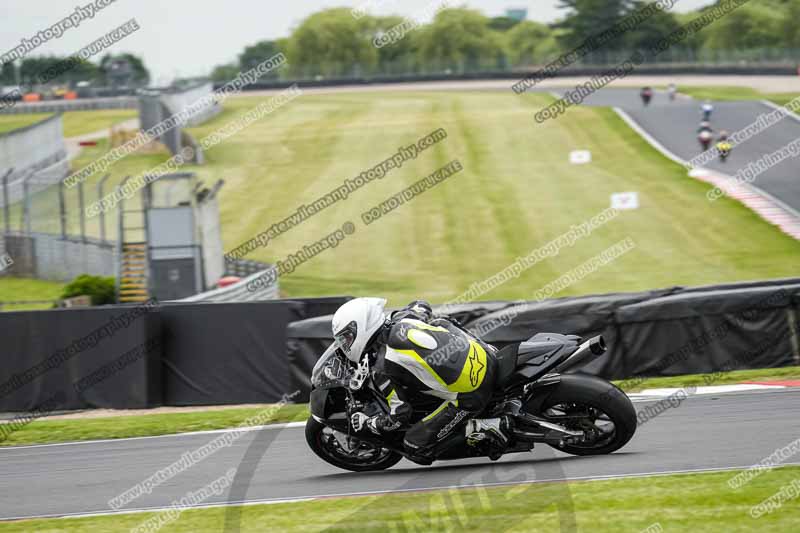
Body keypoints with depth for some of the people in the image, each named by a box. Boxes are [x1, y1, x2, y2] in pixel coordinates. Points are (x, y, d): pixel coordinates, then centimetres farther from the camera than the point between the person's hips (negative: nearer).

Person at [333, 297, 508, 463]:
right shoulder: (403, 320, 6)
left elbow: (399, 417, -8)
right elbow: (422, 306, 30)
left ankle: (484, 429, -3)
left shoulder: (386, 366, -14)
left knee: (415, 447, 3)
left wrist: (365, 423, 8)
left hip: (470, 395, -6)